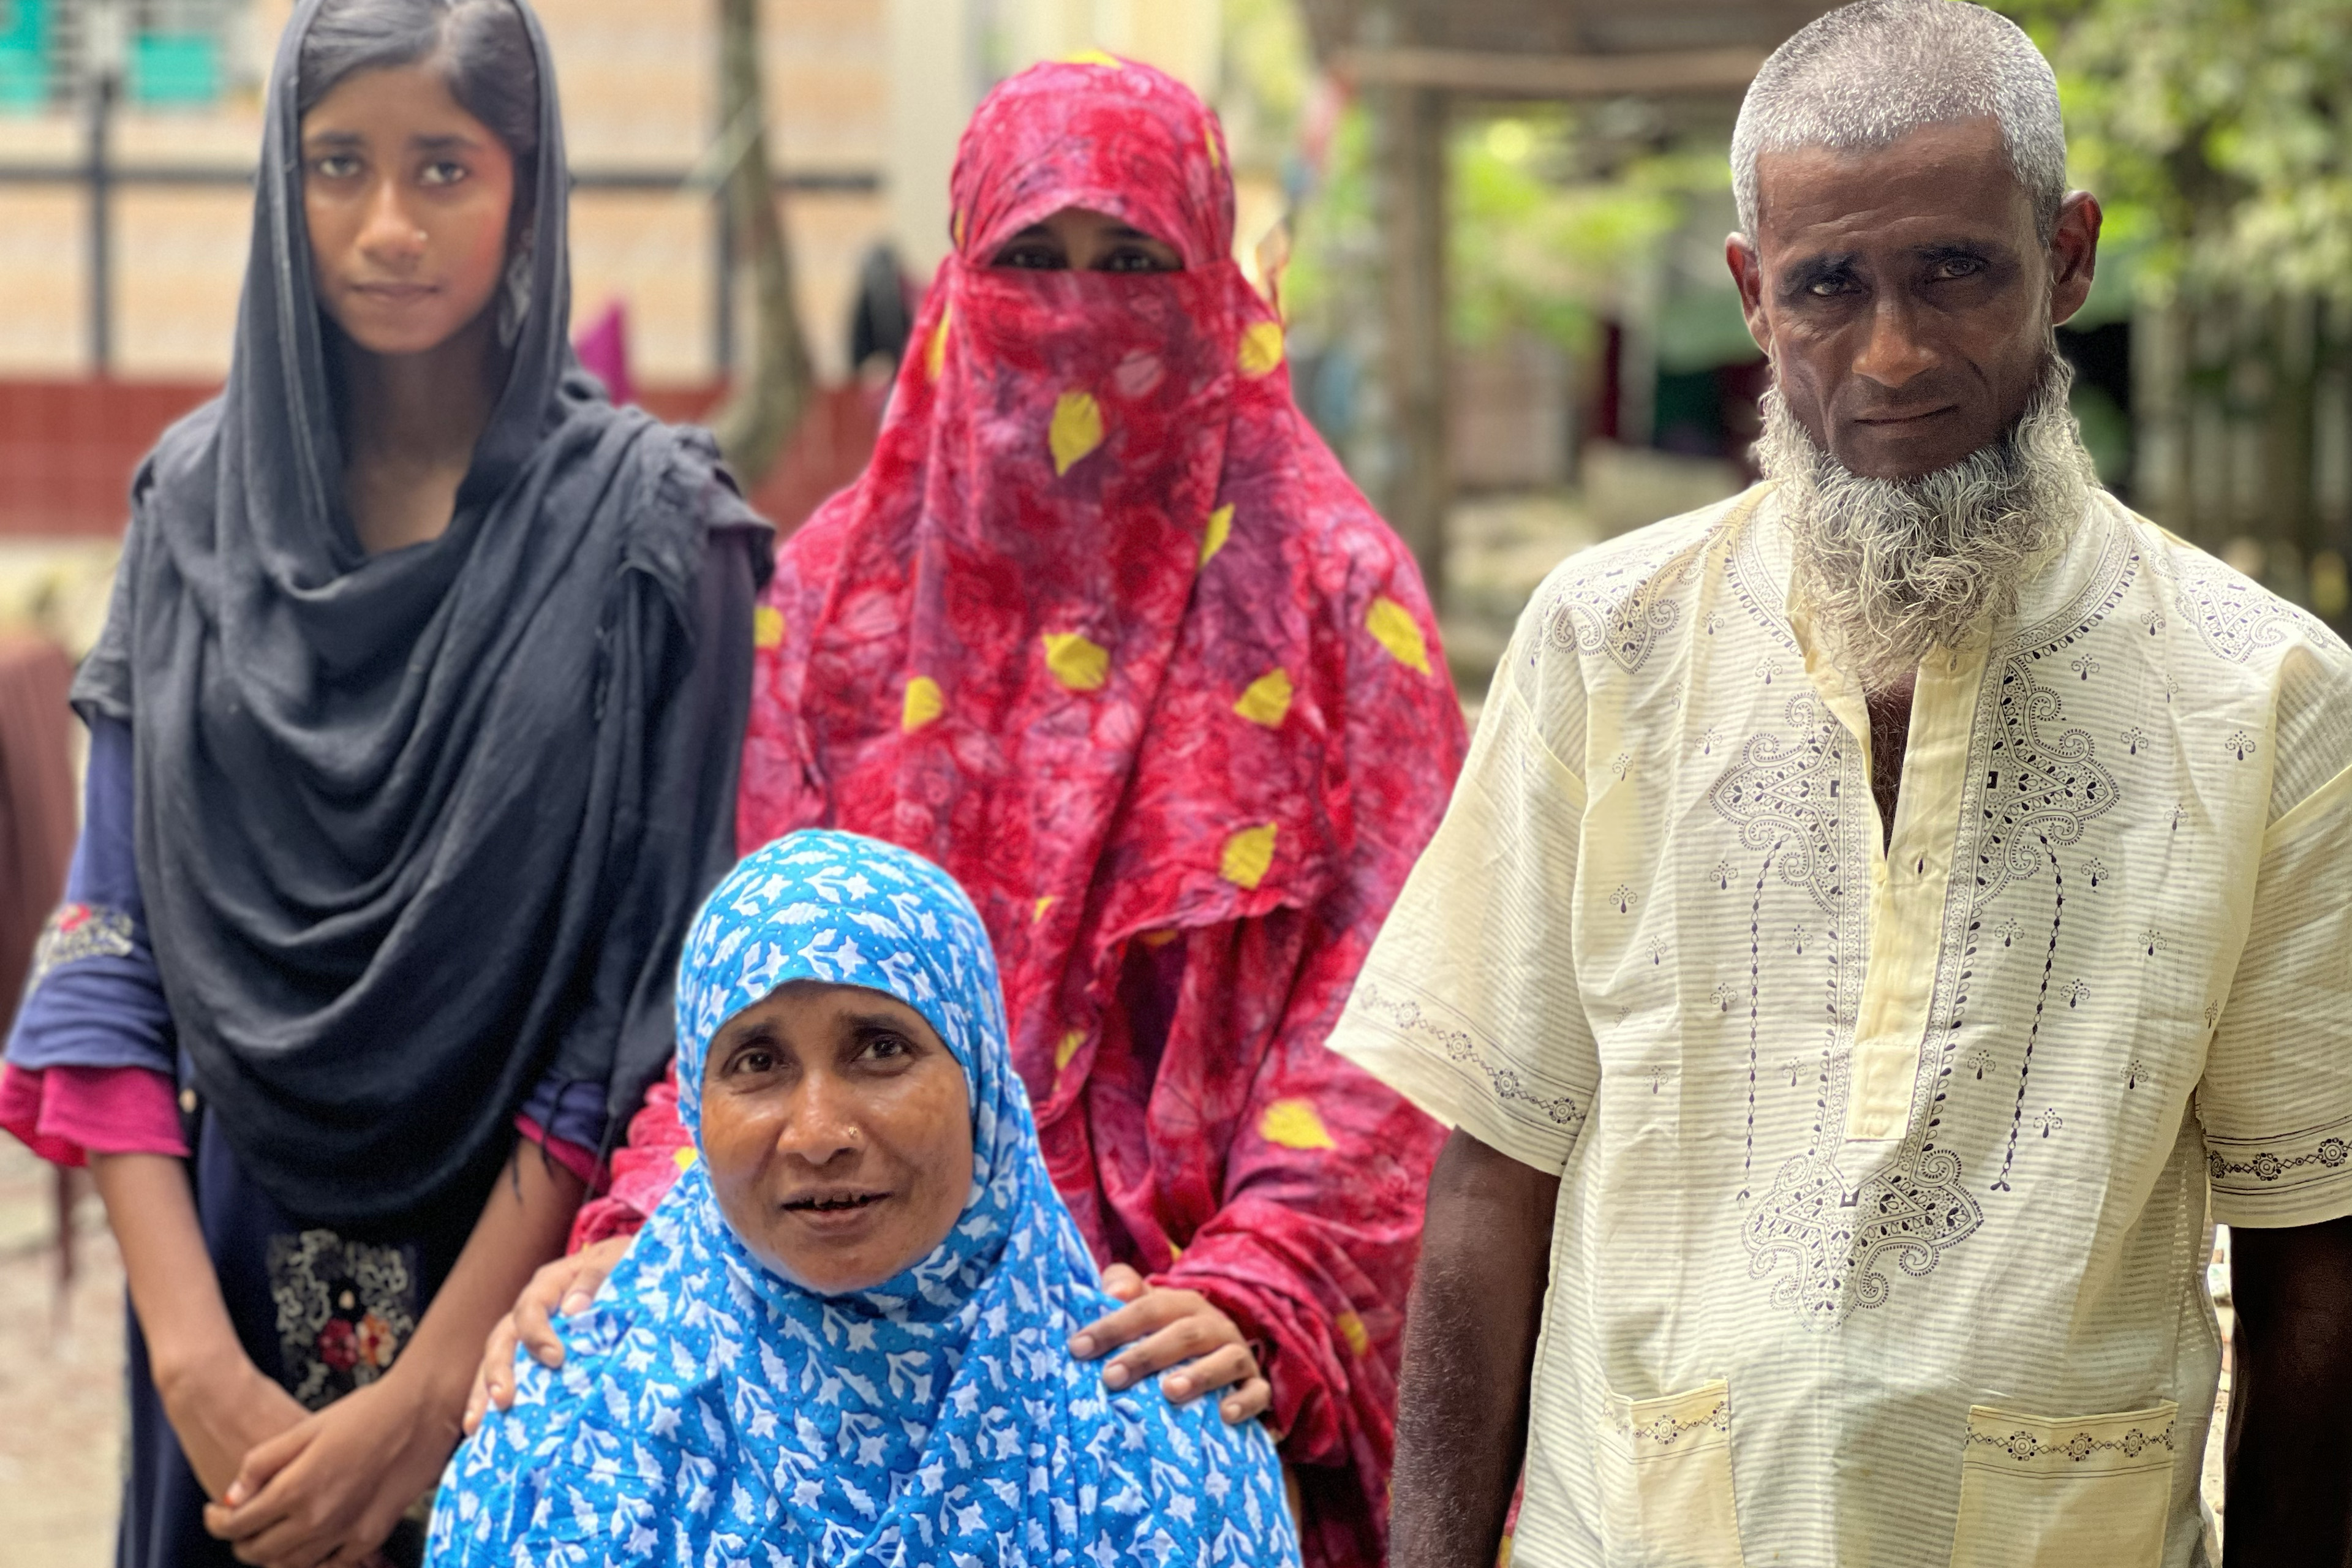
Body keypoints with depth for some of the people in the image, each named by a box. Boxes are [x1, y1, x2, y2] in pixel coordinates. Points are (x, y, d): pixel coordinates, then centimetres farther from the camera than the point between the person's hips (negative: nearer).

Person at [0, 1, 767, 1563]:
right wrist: (194, 1359, -13)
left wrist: (428, 1400, -16)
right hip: (243, 1298, 3)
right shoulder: (199, 499, 2)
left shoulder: (644, 524, -7)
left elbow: (642, 998, -11)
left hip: (528, 1288, -2)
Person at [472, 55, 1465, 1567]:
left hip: (1207, 1373, -2)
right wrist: (642, 1236, -15)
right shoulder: (841, 588, 7)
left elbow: (1374, 1018, -9)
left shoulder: (1333, 594, -1)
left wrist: (1253, 1299, -24)